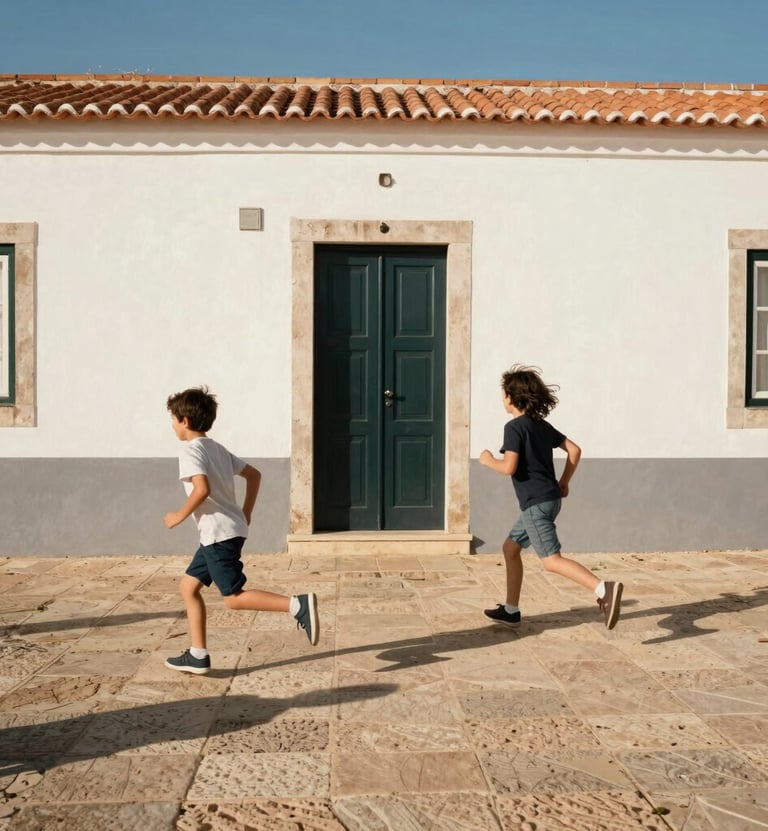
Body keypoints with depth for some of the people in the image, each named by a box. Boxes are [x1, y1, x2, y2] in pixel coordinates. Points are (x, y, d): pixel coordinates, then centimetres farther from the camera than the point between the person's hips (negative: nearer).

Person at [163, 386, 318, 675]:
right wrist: (245, 514, 21)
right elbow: (254, 475, 18)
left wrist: (179, 516, -12)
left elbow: (202, 489, -26)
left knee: (234, 598, -6)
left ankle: (298, 604, -17)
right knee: (188, 586, 15)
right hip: (222, 532, 10)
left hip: (219, 533, -10)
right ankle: (197, 655, 16)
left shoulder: (190, 450, -11)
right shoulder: (217, 448, 16)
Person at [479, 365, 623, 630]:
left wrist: (488, 460, -2)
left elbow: (509, 467, -21)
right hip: (549, 499, 9)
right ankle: (511, 610, 25)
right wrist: (564, 482, 17)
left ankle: (604, 589, -29)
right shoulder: (542, 425, 12)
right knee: (510, 548, 19)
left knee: (552, 560, -13)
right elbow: (575, 450, 12)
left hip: (535, 503, -9)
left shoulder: (514, 427, -12)